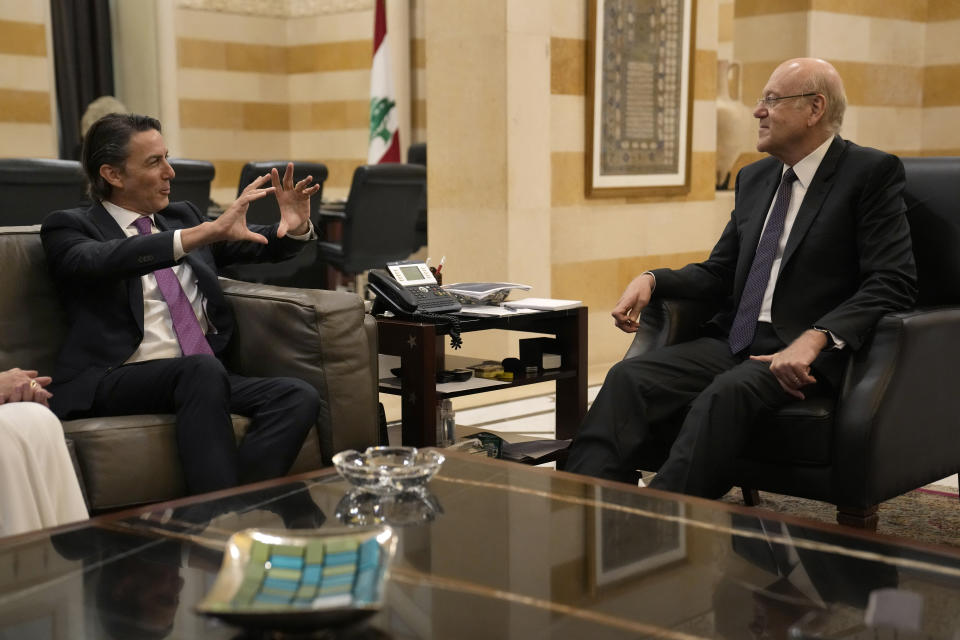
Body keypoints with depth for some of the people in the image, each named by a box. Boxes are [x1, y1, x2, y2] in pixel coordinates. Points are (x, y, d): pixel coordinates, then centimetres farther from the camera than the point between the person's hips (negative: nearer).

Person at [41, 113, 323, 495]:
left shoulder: (181, 216, 21)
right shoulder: (68, 228, 4)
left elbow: (262, 246, 24)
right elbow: (101, 260, -19)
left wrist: (296, 228, -2)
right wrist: (208, 231, -29)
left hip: (206, 376, 6)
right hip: (116, 381, -5)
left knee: (299, 398, -22)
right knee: (202, 369, -36)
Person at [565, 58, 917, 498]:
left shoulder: (871, 172, -1)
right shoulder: (754, 178, 20)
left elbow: (893, 282, -10)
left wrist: (814, 340, -25)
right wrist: (652, 279, 3)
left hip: (805, 352, -6)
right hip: (734, 343, 6)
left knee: (726, 393, -36)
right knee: (628, 377, -18)